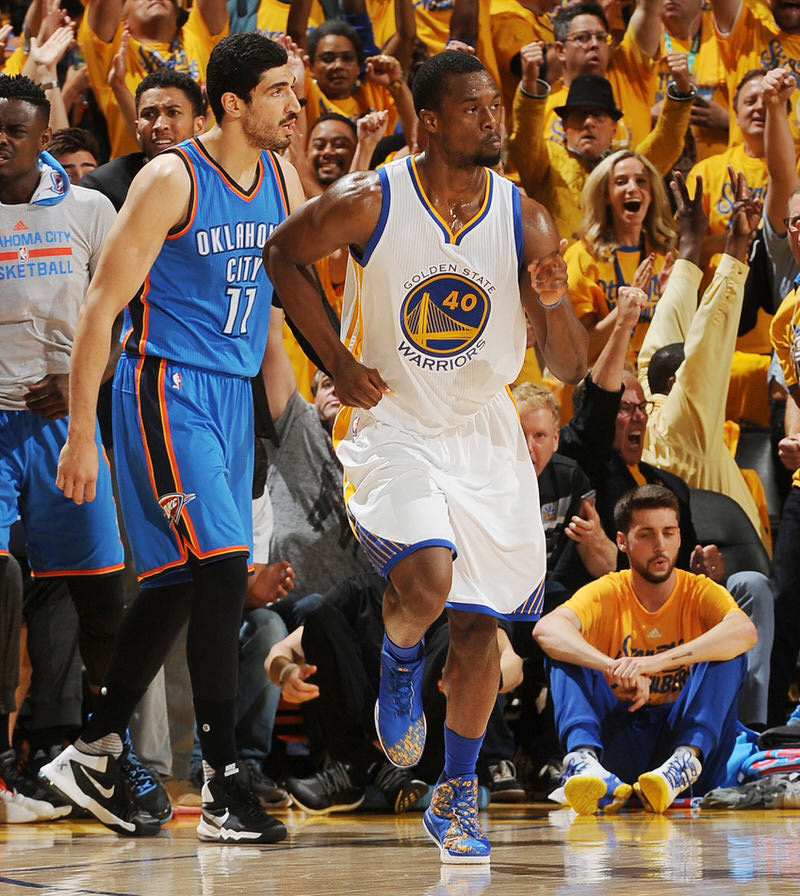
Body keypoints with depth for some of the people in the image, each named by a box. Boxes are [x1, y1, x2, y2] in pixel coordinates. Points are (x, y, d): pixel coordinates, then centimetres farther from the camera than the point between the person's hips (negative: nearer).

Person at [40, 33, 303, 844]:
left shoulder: (283, 182, 8)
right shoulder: (171, 179, -13)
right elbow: (102, 306, -12)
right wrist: (79, 434, -14)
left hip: (233, 393, 8)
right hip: (167, 387, -8)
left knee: (178, 580, 11)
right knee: (221, 565, -16)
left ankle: (91, 757, 25)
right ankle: (222, 787, -13)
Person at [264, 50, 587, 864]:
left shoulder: (525, 221, -7)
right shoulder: (367, 202, -14)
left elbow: (569, 369, -3)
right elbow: (281, 254, 3)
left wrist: (553, 302, -24)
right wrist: (335, 359, -5)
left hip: (483, 432, 3)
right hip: (392, 423, -3)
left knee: (480, 621, 4)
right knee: (427, 578, -27)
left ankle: (456, 798, 21)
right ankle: (399, 662, 9)